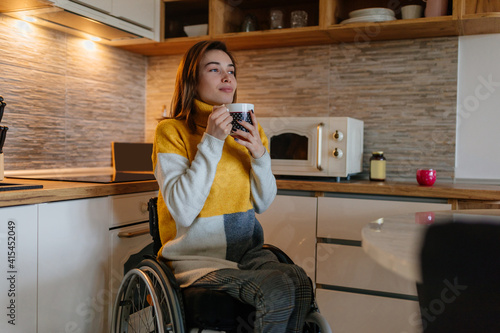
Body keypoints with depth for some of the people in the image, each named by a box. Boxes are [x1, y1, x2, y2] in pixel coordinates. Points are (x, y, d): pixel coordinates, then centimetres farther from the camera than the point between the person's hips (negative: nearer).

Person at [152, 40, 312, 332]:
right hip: (198, 256, -4)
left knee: (300, 283, -25)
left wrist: (259, 152, -10)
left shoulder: (248, 130, 10)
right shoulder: (172, 131, -6)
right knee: (278, 291, -28)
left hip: (248, 250, 5)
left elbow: (264, 204, 7)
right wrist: (211, 142, -21)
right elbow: (183, 210, -18)